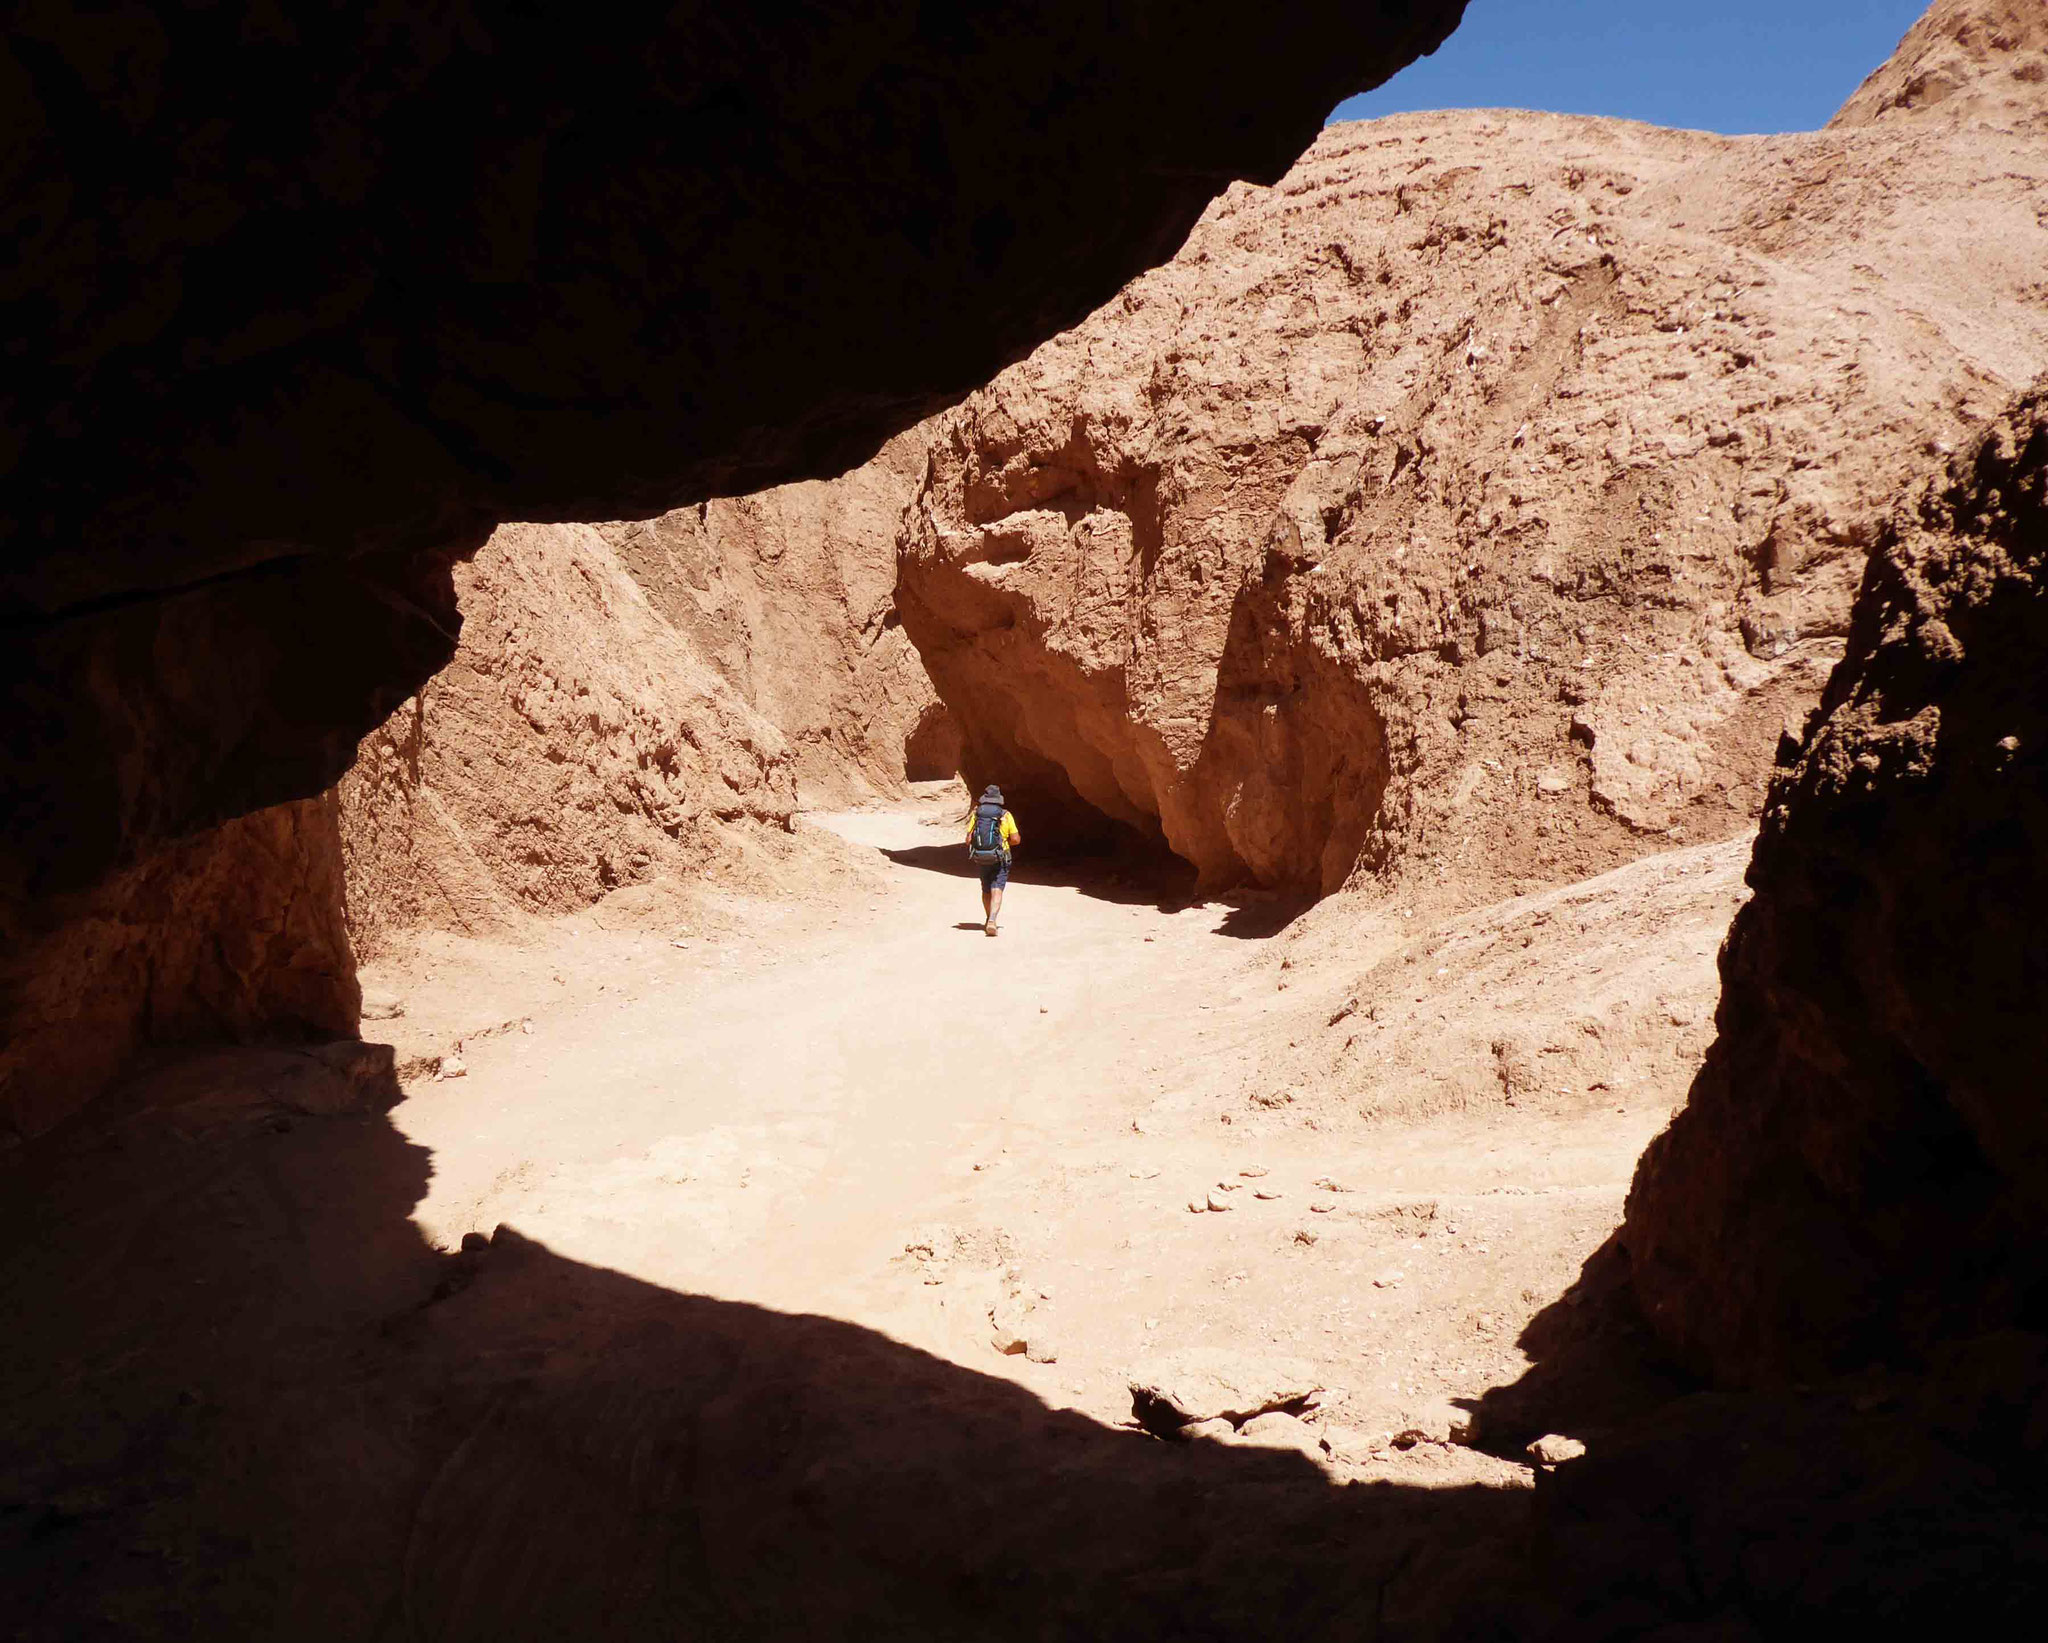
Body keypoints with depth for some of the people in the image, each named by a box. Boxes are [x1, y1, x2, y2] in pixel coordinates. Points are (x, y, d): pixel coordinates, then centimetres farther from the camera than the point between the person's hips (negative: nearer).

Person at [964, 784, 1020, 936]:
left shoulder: (976, 815, -1)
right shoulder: (1005, 816, -4)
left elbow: (968, 840, -4)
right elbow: (1015, 839, -5)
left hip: (980, 859, 3)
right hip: (999, 859, -2)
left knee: (986, 891, 19)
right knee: (996, 891, -7)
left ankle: (989, 920, 31)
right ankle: (992, 921, -24)